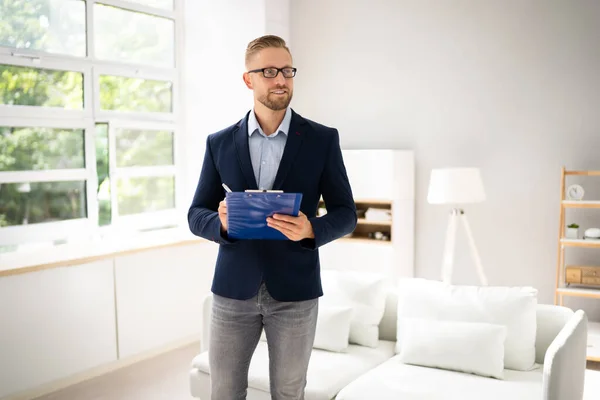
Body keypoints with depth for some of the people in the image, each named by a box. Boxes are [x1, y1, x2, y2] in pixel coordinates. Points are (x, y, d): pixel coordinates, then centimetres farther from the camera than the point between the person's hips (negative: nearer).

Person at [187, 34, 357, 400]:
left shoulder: (323, 139, -1)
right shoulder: (219, 143, 3)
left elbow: (346, 213, 0)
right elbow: (196, 216, 5)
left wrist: (310, 229, -21)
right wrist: (221, 222, -18)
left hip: (295, 290, -1)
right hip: (233, 289, 2)